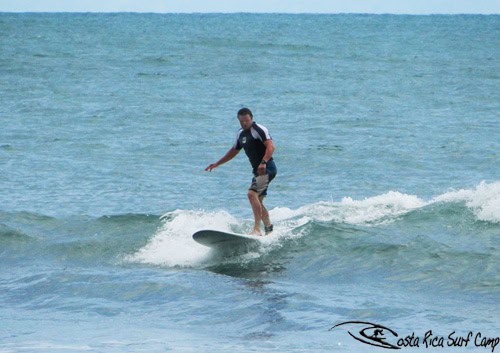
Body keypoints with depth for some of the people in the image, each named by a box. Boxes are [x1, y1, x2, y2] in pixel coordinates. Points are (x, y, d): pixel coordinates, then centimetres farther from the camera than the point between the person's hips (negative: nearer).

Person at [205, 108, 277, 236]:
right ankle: (269, 230, 21)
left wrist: (264, 162, -36)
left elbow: (270, 146, -22)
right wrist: (217, 164, 31)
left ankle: (257, 229, -30)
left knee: (252, 194, -23)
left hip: (267, 168, -10)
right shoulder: (241, 134, 16)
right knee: (258, 201, 12)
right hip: (258, 170, 10)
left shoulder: (259, 129, -11)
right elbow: (234, 151, 30)